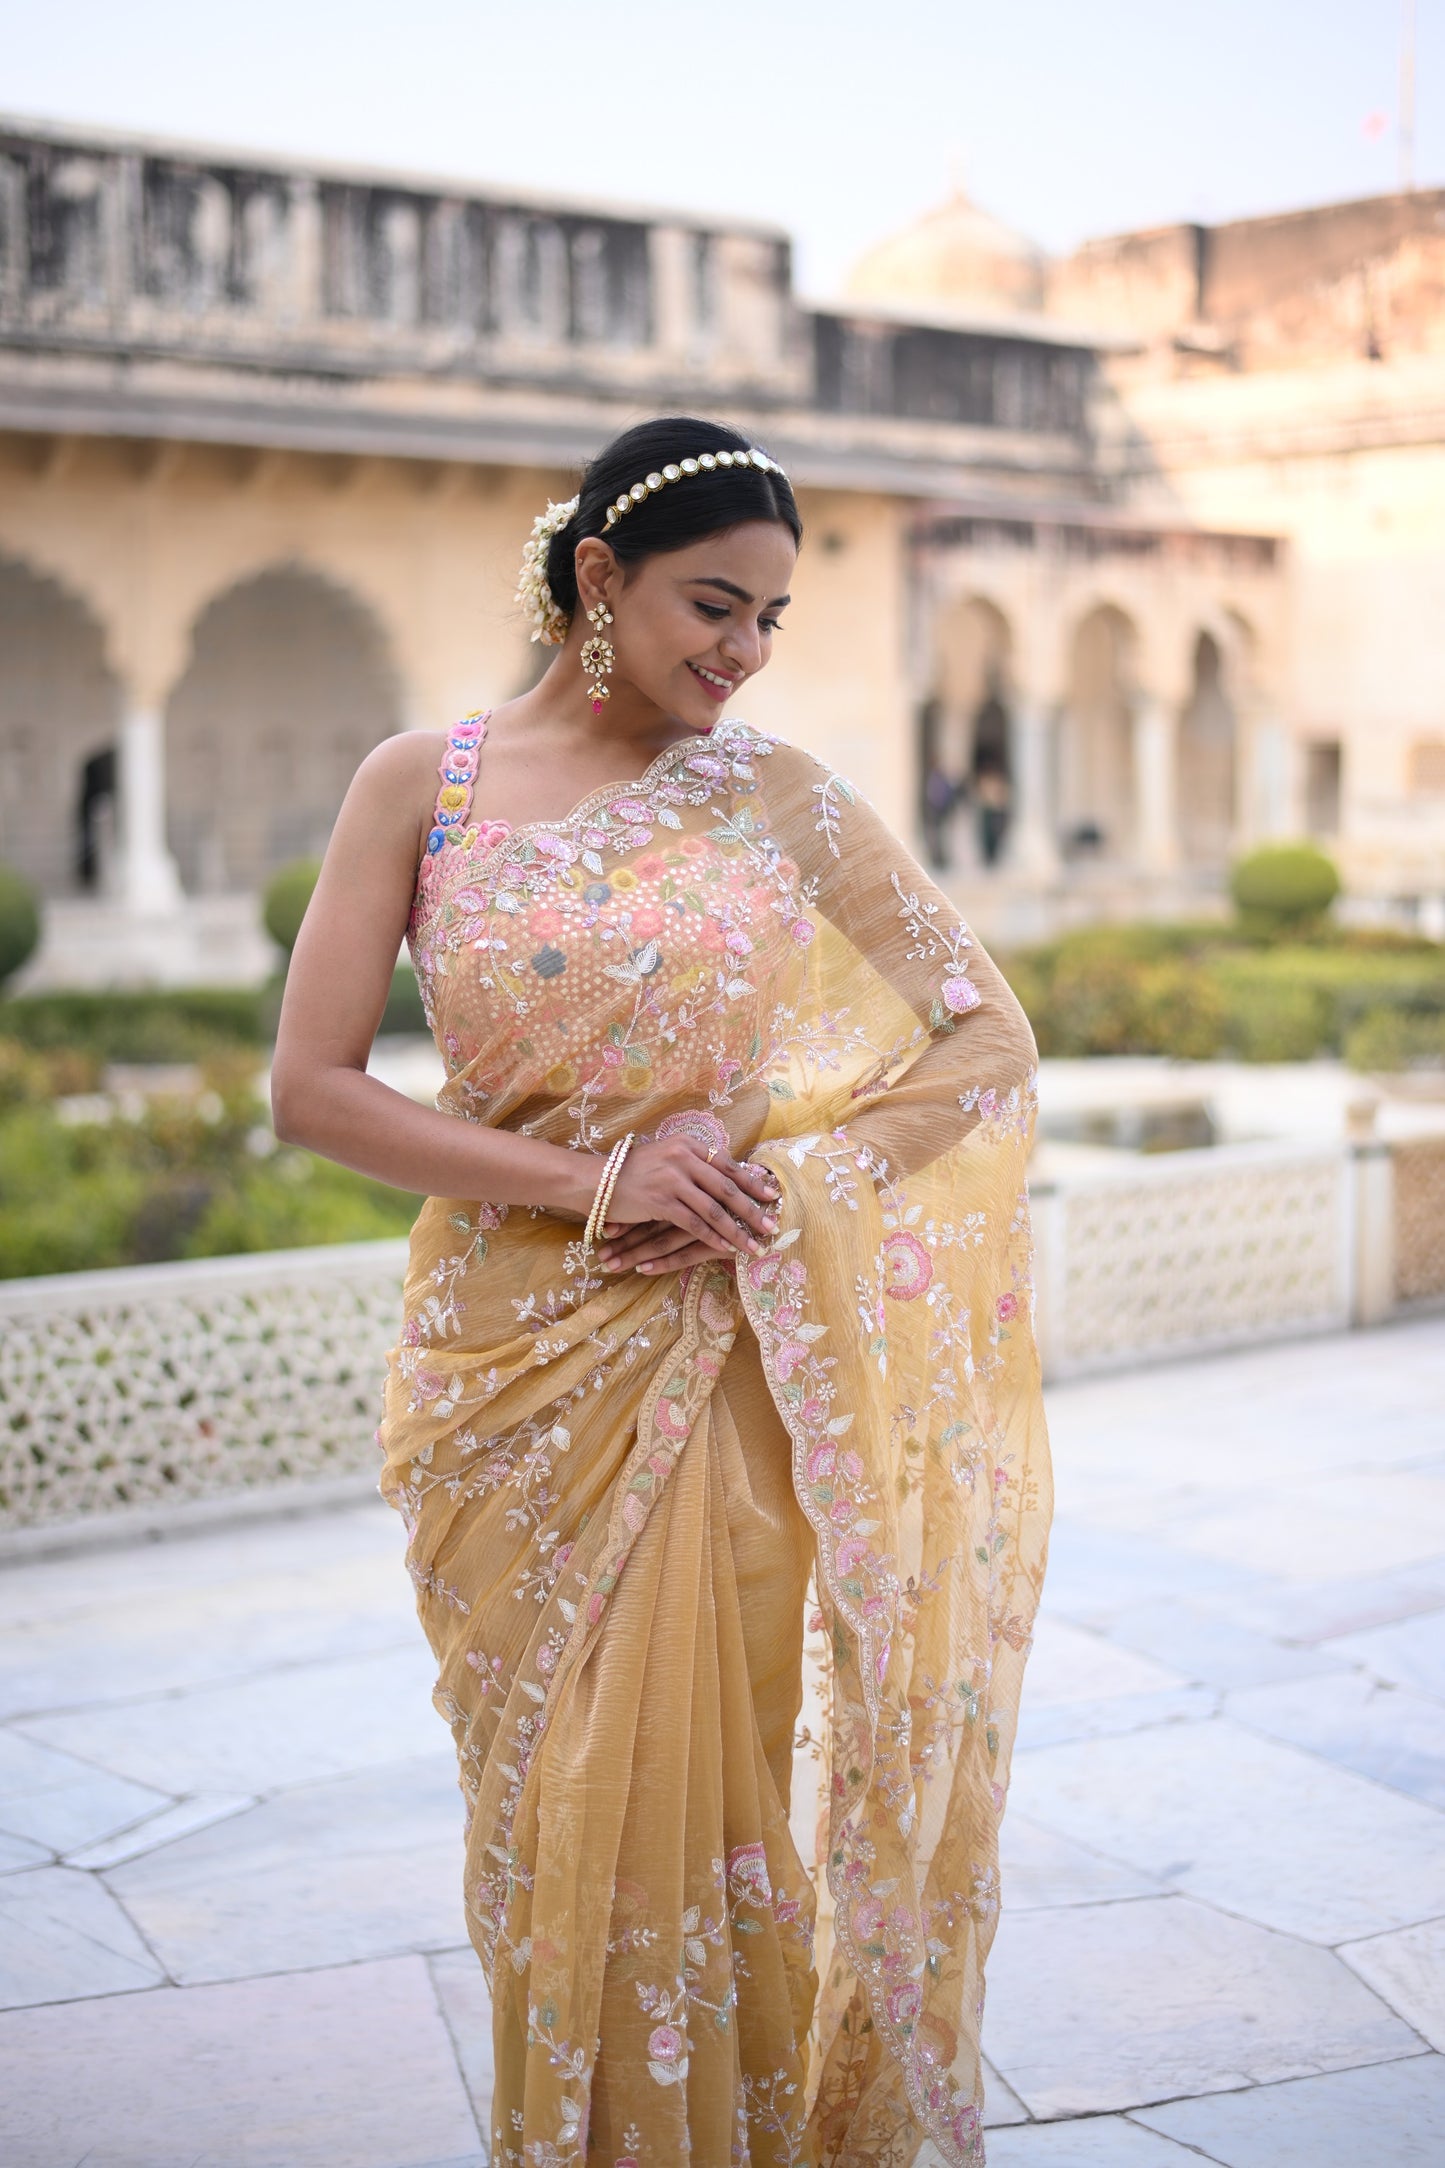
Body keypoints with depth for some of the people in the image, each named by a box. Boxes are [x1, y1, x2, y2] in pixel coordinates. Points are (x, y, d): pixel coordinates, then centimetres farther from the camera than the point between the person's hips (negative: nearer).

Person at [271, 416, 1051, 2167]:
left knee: (709, 1805, 5)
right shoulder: (424, 786, 0)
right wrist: (591, 1181, -14)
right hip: (510, 1366, 1)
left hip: (720, 1368, 0)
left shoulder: (779, 798, 1)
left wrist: (766, 1167, -12)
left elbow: (987, 1043, 2)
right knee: (546, 1811, 10)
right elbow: (311, 1088, -4)